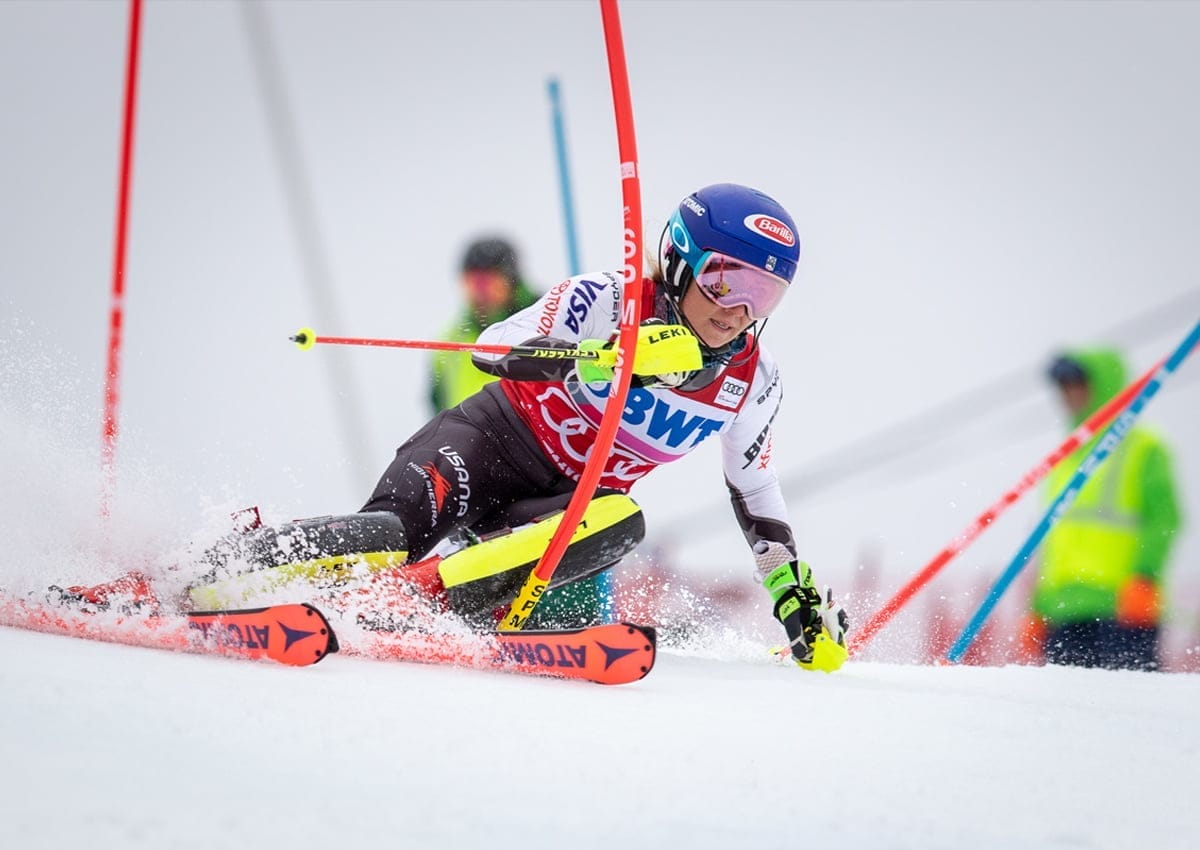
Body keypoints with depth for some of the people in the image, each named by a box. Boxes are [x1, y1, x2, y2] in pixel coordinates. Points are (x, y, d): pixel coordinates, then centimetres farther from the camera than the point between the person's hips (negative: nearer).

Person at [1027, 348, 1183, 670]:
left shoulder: (1142, 448, 5)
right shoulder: (1064, 460, 25)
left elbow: (1163, 517, -5)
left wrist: (1143, 577, -17)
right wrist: (1038, 607, 20)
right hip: (1063, 606, 6)